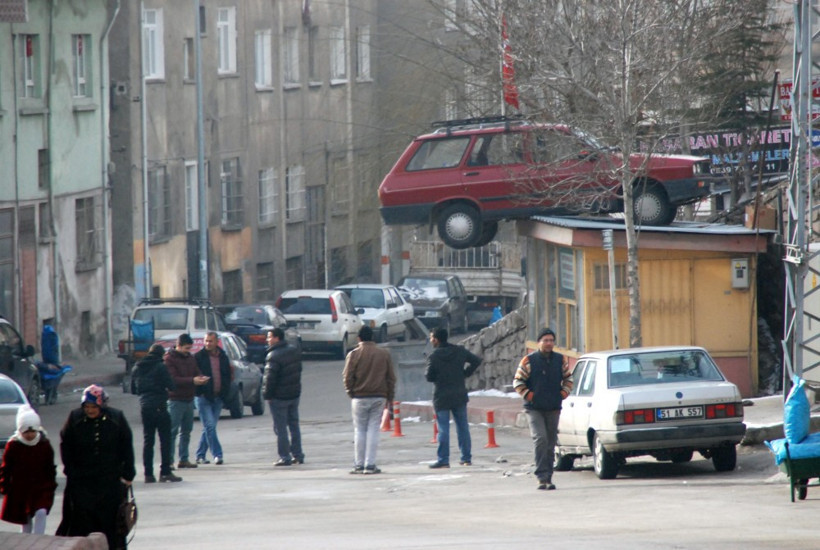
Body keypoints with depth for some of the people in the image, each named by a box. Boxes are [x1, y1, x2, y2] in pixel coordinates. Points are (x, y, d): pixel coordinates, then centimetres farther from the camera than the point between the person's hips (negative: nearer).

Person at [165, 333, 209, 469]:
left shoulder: (190, 358, 15)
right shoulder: (169, 359, -8)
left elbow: (196, 372, 16)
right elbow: (172, 379, -17)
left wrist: (201, 378, -9)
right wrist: (192, 381, -24)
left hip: (189, 399, 7)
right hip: (176, 400, -7)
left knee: (186, 431, 10)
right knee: (172, 431, -8)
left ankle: (184, 459, 16)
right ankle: (169, 460, -7)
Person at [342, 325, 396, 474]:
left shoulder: (354, 354, -5)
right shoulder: (384, 354, 3)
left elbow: (347, 377, -5)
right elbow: (391, 377, 6)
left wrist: (351, 392, 11)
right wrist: (389, 397, 13)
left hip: (360, 398, -2)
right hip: (379, 397, 2)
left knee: (359, 430, 6)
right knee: (373, 430, 3)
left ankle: (359, 465, 6)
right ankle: (370, 465, -1)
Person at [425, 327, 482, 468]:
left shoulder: (434, 356, -13)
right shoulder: (459, 351, 1)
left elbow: (429, 377, -11)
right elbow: (476, 360, 4)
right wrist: (465, 373, 9)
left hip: (442, 398, -4)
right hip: (460, 396, 4)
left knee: (443, 429, -2)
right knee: (462, 427, 11)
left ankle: (443, 459, -3)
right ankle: (466, 458, 14)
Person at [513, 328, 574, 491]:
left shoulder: (560, 360, 7)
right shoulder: (529, 361, -4)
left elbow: (568, 378, 19)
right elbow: (517, 382, -1)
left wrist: (564, 393, 4)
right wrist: (528, 395, -9)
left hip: (553, 409, 4)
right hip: (534, 409, -4)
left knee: (551, 444, 7)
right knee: (540, 439, -19)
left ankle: (547, 478, 15)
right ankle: (542, 477, -22)